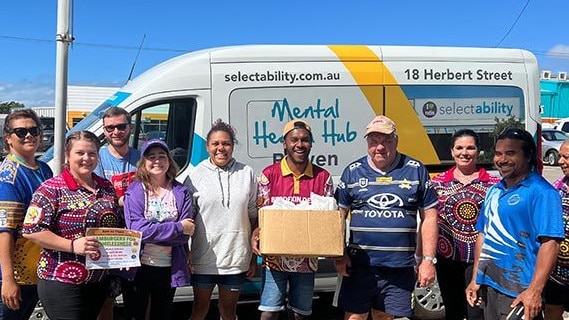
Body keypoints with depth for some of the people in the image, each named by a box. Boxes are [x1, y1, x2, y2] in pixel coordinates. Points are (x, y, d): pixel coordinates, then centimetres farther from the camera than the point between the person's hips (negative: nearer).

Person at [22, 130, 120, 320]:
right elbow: (31, 230, -16)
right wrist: (72, 245, -23)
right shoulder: (52, 189, -10)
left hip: (99, 281, 6)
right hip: (62, 282, -6)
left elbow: (116, 226, 20)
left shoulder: (107, 187, 8)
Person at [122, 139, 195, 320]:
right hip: (138, 266, -2)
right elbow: (136, 229, -17)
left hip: (169, 269, 2)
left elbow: (184, 236, -7)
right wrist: (178, 227, -16)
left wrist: (152, 231, -16)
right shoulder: (134, 191, -4)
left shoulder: (181, 192, 1)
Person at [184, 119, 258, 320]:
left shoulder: (247, 174, 2)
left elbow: (254, 218, 6)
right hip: (203, 258, -1)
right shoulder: (196, 176, -2)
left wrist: (254, 258, 5)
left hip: (236, 258, 1)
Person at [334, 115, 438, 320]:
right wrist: (340, 255, -3)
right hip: (359, 264, 0)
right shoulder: (353, 172, 3)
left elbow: (429, 217, 4)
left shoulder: (416, 170, 3)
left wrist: (428, 260, -1)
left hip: (400, 266, 0)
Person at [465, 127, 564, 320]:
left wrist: (535, 291, -25)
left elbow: (550, 243, -19)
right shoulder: (494, 191, 10)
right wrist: (475, 279, 12)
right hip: (488, 286, 7)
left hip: (518, 293, -7)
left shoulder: (541, 192, -12)